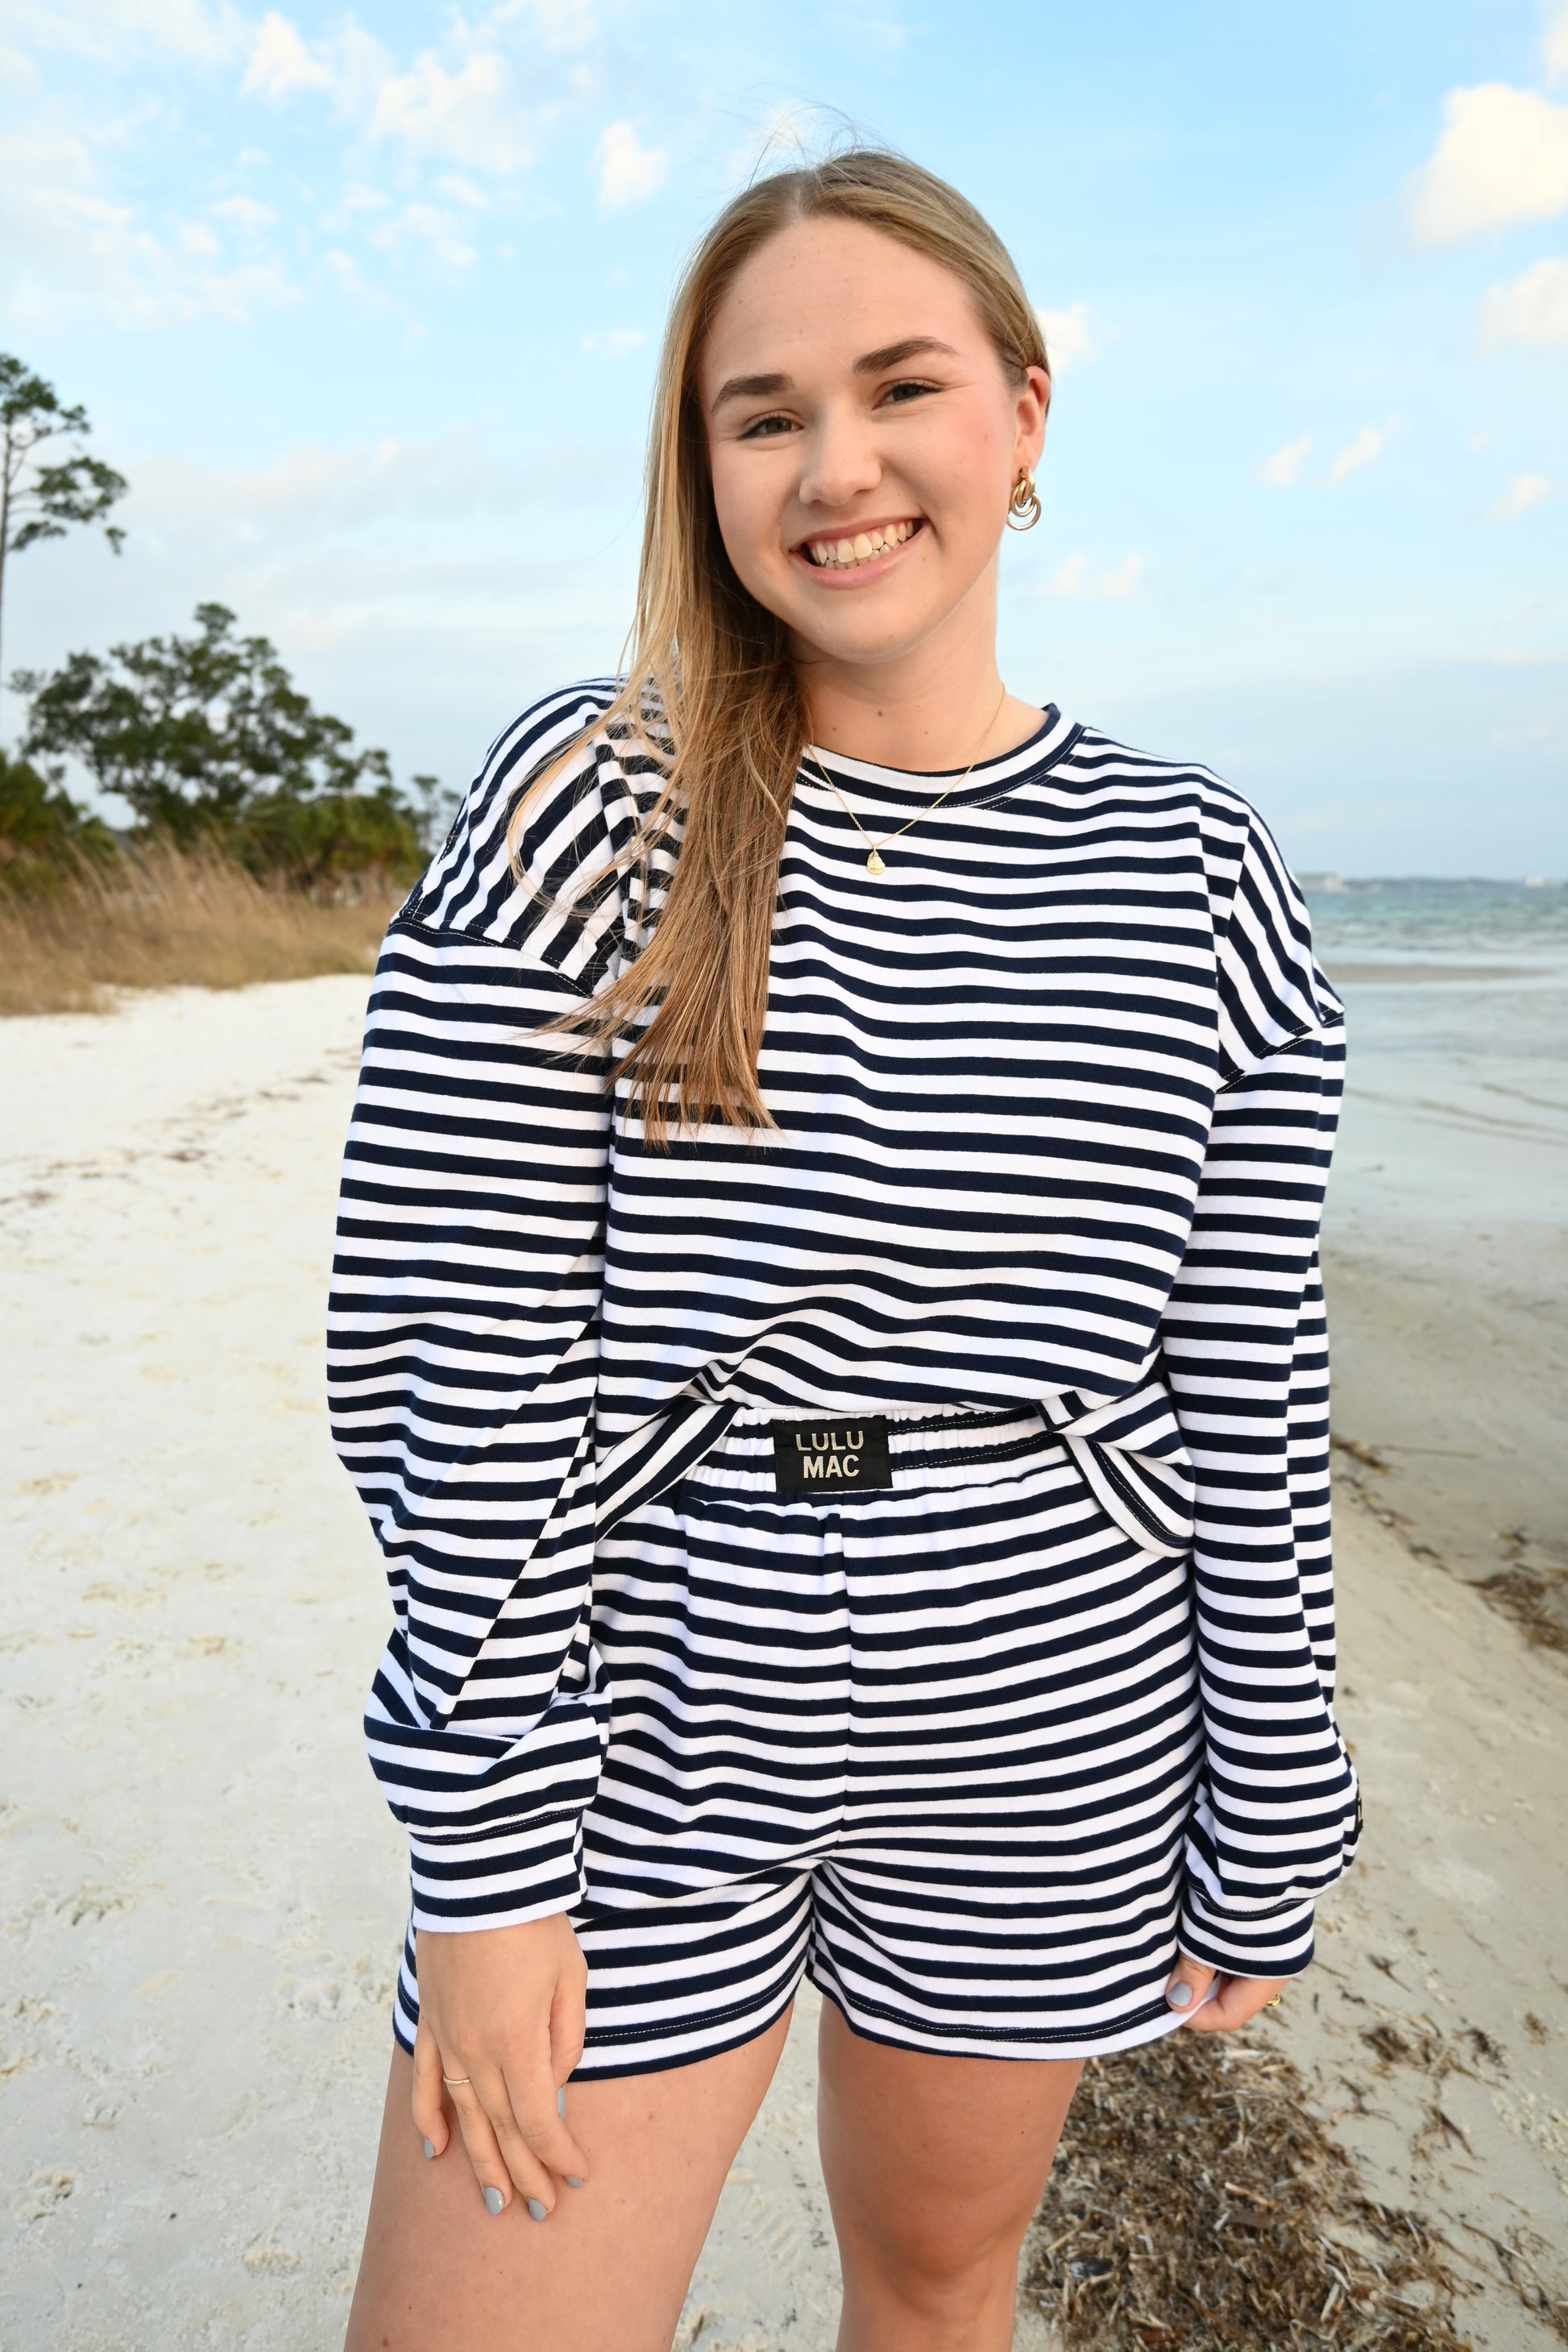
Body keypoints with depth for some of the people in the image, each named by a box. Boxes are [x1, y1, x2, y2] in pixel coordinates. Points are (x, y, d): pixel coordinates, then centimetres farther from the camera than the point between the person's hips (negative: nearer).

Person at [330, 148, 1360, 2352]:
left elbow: (1247, 1403, 1)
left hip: (1044, 1742, 3)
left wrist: (1266, 1838, 5)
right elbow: (459, 1359, -11)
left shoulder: (1199, 870, -2)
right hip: (644, 1712, -1)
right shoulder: (585, 805, -9)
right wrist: (483, 1856, -11)